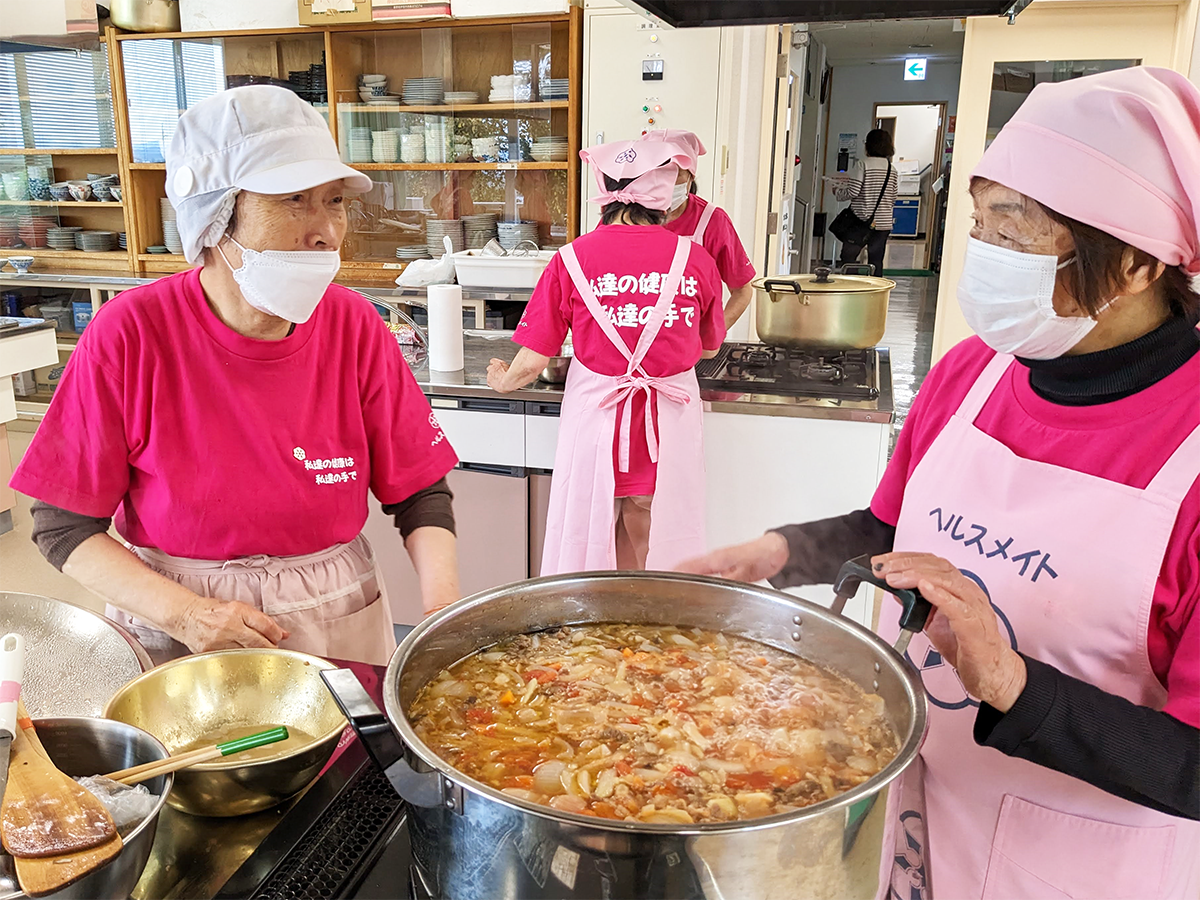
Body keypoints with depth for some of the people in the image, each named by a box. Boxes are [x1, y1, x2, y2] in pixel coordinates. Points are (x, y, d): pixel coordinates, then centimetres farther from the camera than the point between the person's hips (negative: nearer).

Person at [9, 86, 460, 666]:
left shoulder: (354, 326, -12)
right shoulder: (130, 334, -16)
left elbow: (421, 493, -7)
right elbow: (63, 525, -10)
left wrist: (444, 614, -22)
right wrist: (184, 613, -23)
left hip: (339, 628, 2)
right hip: (173, 642, -1)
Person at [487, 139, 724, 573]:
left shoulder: (572, 259, -7)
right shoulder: (695, 258, -3)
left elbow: (533, 362, -6)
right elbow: (709, 348, 11)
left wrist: (502, 379, 16)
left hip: (595, 419, -1)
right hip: (669, 424, 1)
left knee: (588, 548, 15)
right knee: (657, 560, 15)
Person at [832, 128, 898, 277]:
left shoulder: (863, 164, -7)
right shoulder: (892, 170, 9)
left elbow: (853, 192, -13)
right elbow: (893, 200, 12)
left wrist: (837, 192, 6)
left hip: (861, 220, -5)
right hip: (884, 223, 5)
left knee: (848, 257, 3)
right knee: (876, 261, 7)